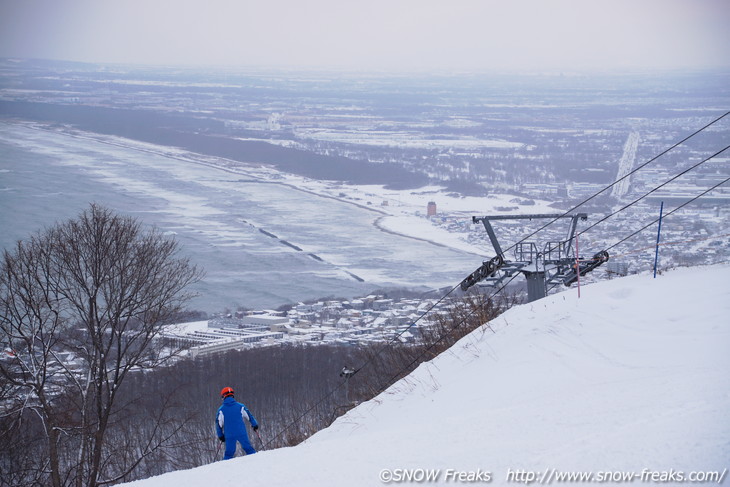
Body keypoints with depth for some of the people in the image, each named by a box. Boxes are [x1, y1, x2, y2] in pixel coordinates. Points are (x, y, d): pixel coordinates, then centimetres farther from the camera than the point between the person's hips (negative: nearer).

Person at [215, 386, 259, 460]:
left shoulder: (221, 410, 1)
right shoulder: (240, 406, 2)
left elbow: (219, 423, 4)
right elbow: (249, 416, 11)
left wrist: (220, 435, 14)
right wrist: (255, 425, 24)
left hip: (229, 435, 0)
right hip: (241, 433, 0)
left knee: (229, 453, 6)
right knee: (248, 449, 7)